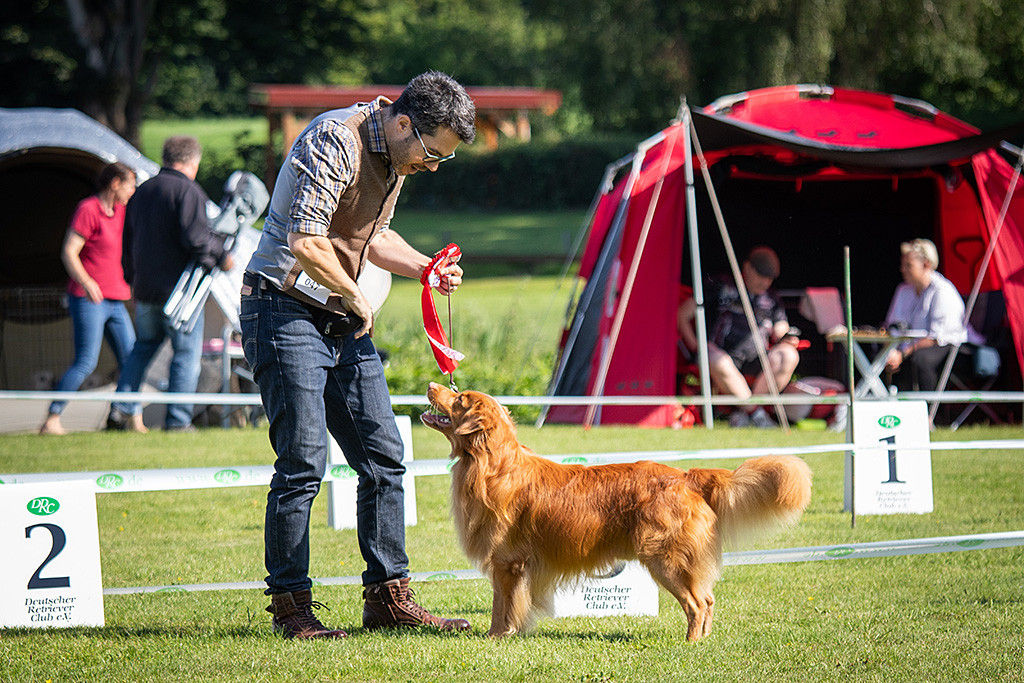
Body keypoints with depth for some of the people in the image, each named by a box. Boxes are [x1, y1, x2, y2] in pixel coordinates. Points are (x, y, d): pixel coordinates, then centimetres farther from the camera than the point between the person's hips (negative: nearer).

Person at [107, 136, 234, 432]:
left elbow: (127, 241, 18)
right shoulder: (188, 191, -12)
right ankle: (178, 420, 0)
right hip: (179, 287, -7)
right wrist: (221, 256, -7)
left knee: (144, 345, 21)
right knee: (187, 353, 2)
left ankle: (121, 409, 11)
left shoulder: (142, 191, 13)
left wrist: (133, 278, 28)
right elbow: (195, 236, -22)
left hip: (145, 289, 7)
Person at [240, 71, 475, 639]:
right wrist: (355, 298, -12)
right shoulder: (337, 140, -19)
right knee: (303, 461, -10)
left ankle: (388, 597, 12)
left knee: (382, 457, 6)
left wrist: (426, 268, 9)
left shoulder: (397, 158, 11)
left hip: (341, 322, 9)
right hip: (285, 312, -9)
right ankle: (289, 606, -2)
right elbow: (305, 242, -26)